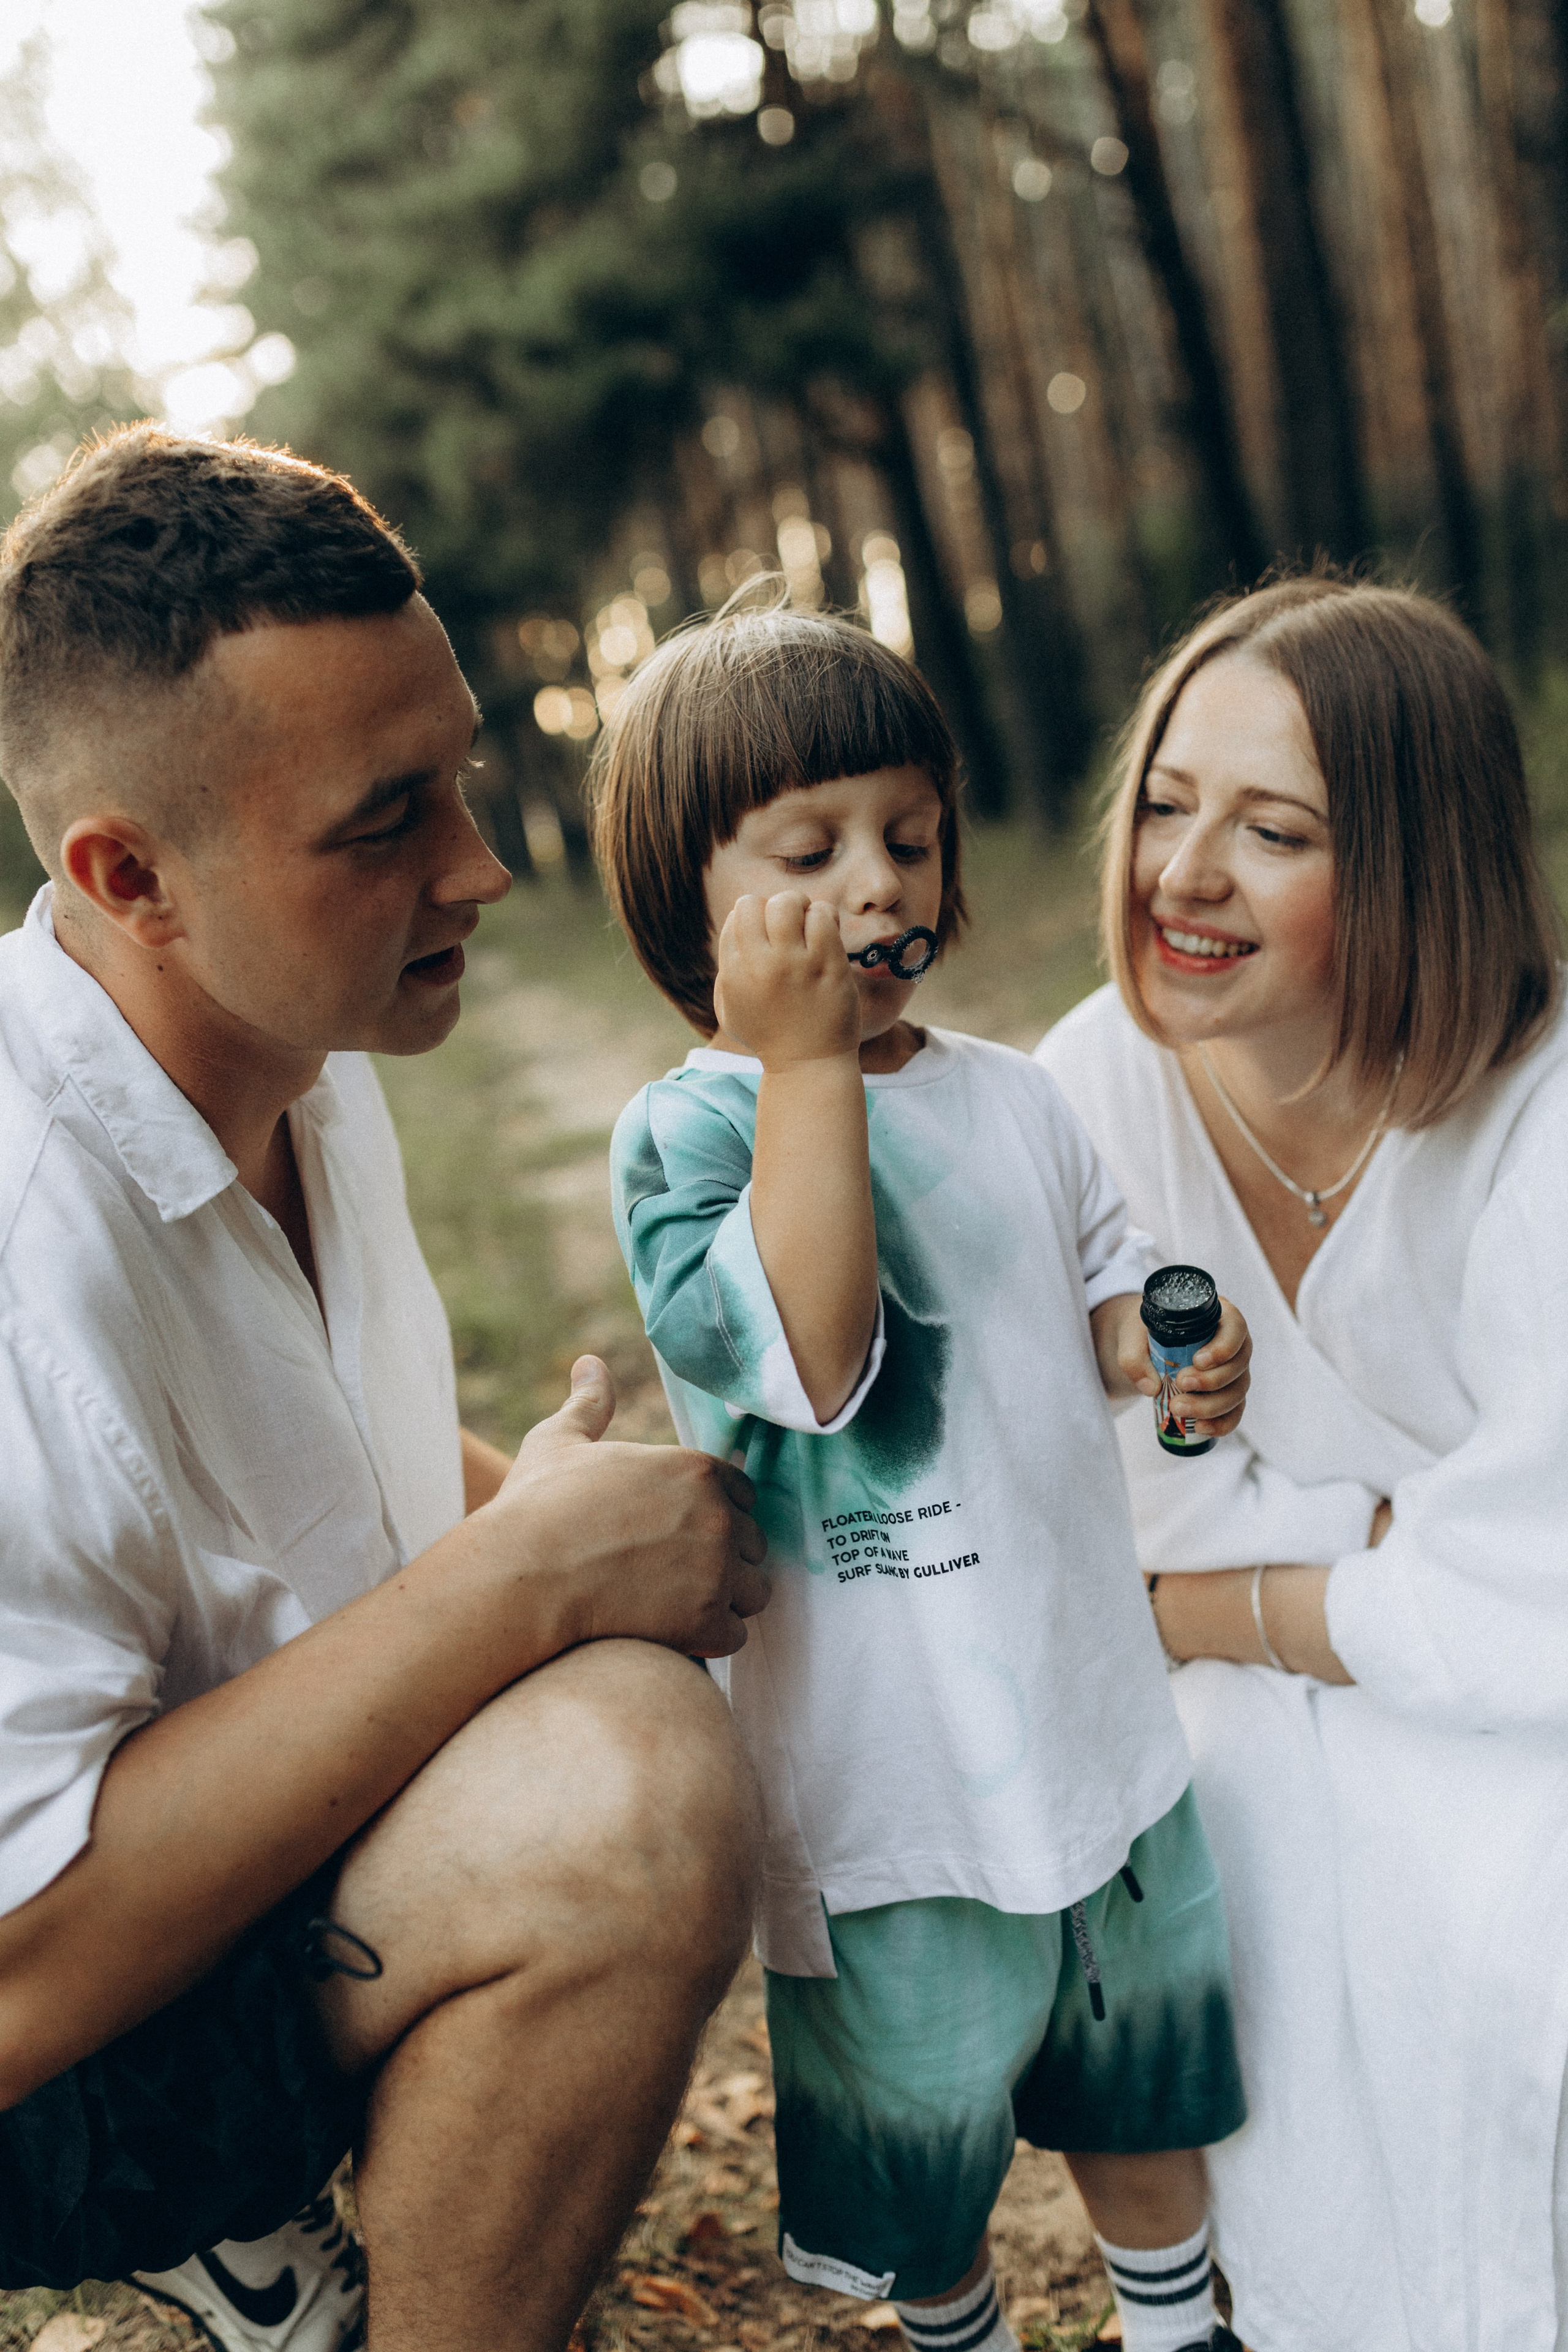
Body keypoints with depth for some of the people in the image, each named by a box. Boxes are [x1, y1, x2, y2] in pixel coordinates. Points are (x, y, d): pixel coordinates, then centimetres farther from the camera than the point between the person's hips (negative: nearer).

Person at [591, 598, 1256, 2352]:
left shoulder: (1007, 1094, 2)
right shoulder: (682, 1131, -16)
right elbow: (811, 1358, -31)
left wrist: (1168, 1351, -7)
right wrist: (807, 1064, -30)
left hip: (1087, 1682, 5)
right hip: (885, 1746, -5)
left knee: (1140, 2037, 24)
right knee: (925, 2087, 16)